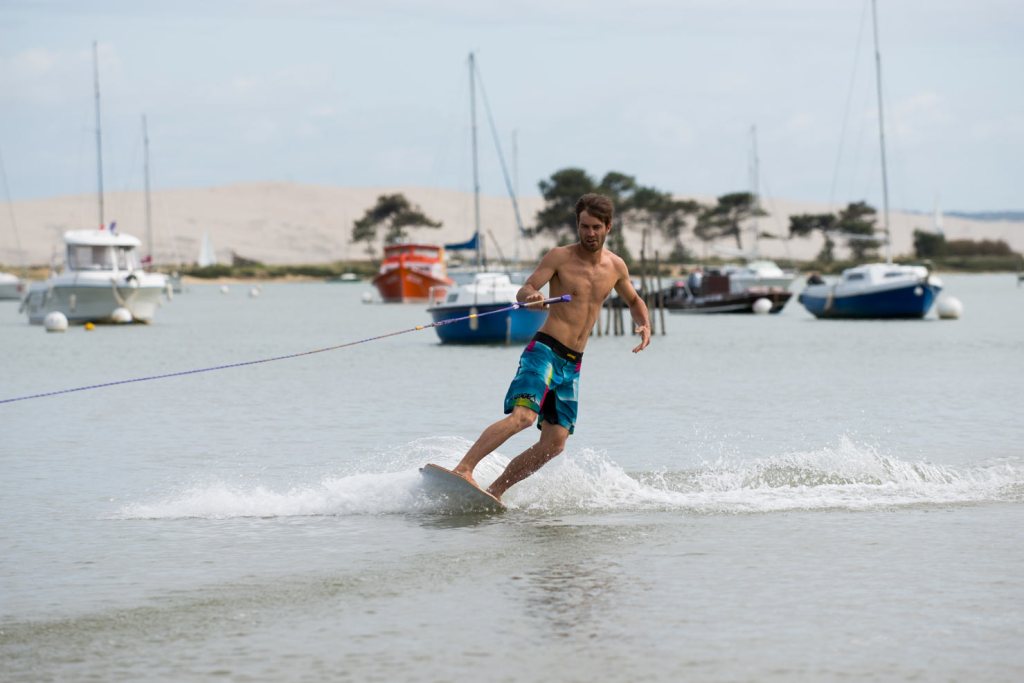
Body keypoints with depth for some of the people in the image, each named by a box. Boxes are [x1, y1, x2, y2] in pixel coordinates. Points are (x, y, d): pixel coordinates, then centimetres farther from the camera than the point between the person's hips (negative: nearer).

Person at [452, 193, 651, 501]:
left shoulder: (616, 267, 11)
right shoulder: (560, 256, -4)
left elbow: (633, 301, 28)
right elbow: (524, 291, -11)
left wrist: (644, 325, 7)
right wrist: (530, 297, -36)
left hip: (572, 363, 6)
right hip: (544, 351, -6)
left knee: (554, 444, 0)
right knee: (523, 415, -29)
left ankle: (495, 490, 8)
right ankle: (462, 469, -33)